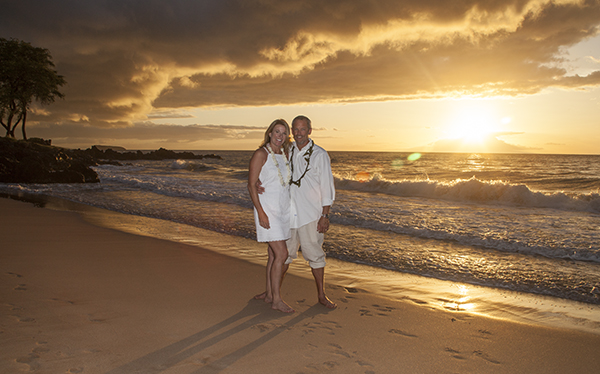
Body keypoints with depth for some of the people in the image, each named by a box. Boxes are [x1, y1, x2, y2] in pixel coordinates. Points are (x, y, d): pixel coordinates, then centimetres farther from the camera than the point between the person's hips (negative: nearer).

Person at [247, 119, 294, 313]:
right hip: (267, 208, -7)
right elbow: (251, 185, -12)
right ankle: (276, 299, -1)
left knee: (274, 254, 12)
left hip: (283, 209, 7)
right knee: (281, 254, -11)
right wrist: (261, 212, -19)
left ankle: (269, 293, 23)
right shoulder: (261, 154, -11)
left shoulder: (284, 155, 11)